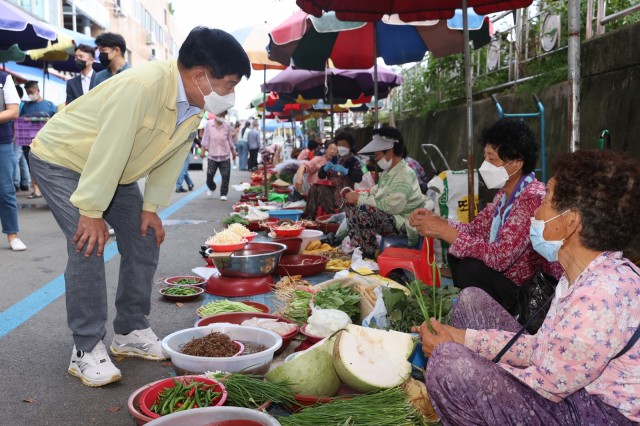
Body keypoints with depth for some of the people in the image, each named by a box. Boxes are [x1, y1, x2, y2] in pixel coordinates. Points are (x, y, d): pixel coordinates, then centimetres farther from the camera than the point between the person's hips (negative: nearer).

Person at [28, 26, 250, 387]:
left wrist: (152, 207, -1)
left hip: (116, 171, 8)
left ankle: (131, 332, 16)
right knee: (89, 246, -18)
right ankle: (86, 350, -6)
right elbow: (108, 150, -35)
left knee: (145, 242, 4)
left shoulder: (194, 104, -9)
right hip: (62, 159, -8)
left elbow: (172, 155, 0)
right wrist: (92, 212, -29)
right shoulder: (143, 86, -36)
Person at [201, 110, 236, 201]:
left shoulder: (226, 125, 1)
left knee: (225, 176, -4)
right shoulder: (208, 124, -2)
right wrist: (203, 148, -7)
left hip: (225, 155, 1)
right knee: (209, 175, 2)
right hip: (212, 155, 0)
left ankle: (223, 194, 8)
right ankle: (211, 188, 33)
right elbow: (206, 137, 2)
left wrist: (233, 151, 18)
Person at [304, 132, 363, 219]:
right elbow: (320, 175, 13)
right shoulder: (334, 158, 14)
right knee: (315, 189, -22)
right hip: (331, 188, 5)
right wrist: (325, 168, -9)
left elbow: (359, 177, -15)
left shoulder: (354, 161, 0)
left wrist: (345, 171, -26)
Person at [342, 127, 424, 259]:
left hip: (405, 227, -10)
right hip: (393, 220, 10)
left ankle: (369, 255, -13)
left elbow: (390, 206, -29)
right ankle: (356, 248, 2)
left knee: (364, 210, -29)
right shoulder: (388, 172, 10)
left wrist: (360, 199, -21)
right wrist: (355, 195, -5)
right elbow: (374, 194, 14)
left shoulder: (404, 175, -20)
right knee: (351, 206, 6)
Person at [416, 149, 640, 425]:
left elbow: (549, 385, -21)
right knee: (471, 300, 11)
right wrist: (463, 337, -1)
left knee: (449, 364, -26)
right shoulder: (584, 276, 2)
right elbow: (542, 349, 5)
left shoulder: (602, 295, -29)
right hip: (569, 384, 10)